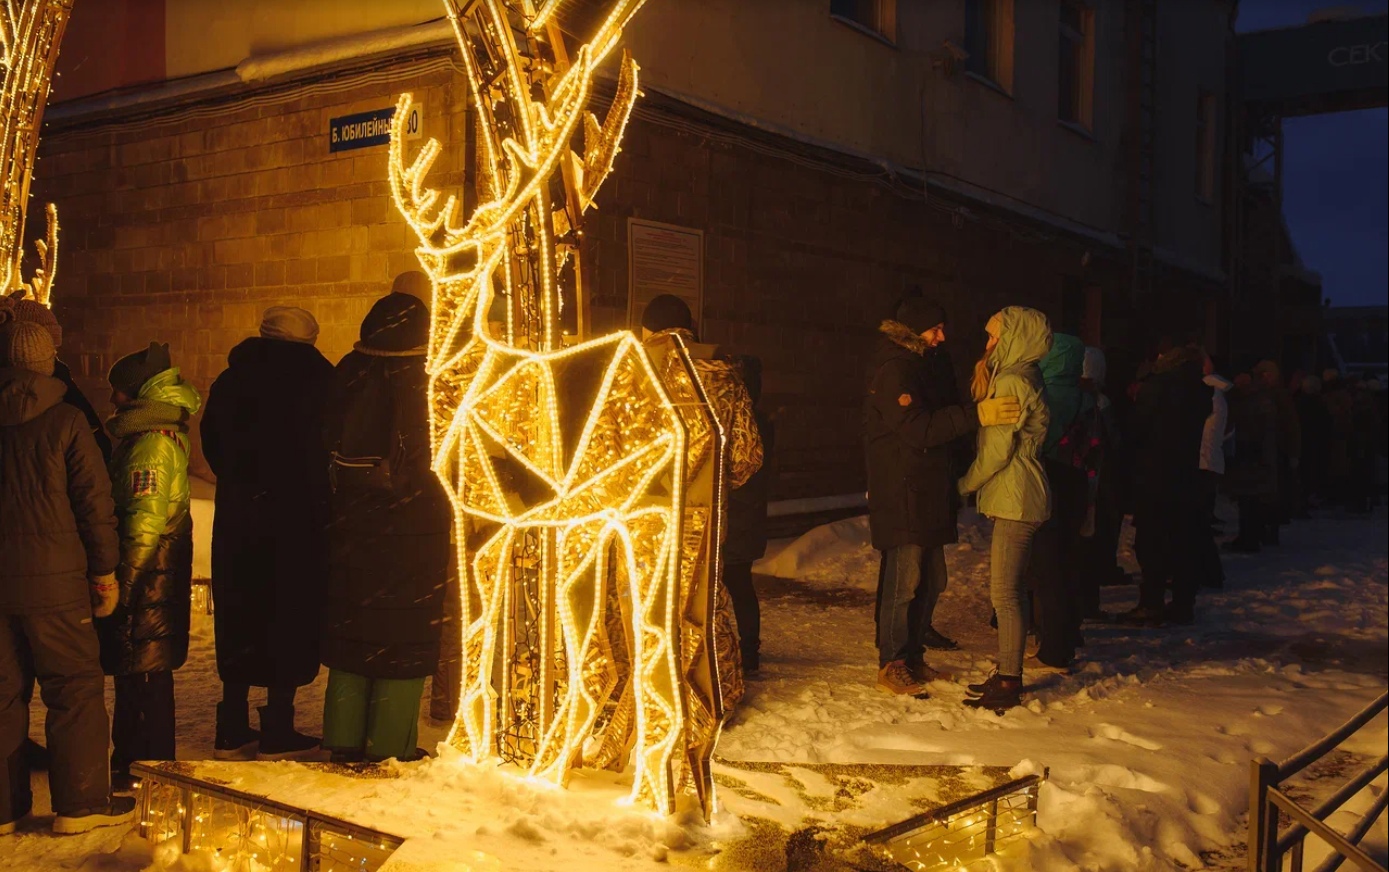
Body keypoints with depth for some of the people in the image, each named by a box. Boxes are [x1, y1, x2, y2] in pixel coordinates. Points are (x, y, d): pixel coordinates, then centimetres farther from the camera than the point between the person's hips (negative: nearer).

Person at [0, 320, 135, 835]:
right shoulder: (64, 421, -8)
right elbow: (95, 501, -8)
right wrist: (104, 570, 0)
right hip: (52, 580, -4)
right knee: (75, 687, 4)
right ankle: (80, 802, 7)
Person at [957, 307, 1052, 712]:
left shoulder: (1011, 382, -14)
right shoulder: (1020, 378, 17)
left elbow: (998, 450, -16)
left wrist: (964, 484, -6)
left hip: (1016, 499, -10)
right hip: (1014, 498, 10)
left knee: (1004, 592, -7)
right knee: (1008, 589, 13)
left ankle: (1009, 683, -3)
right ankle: (1007, 674, 20)